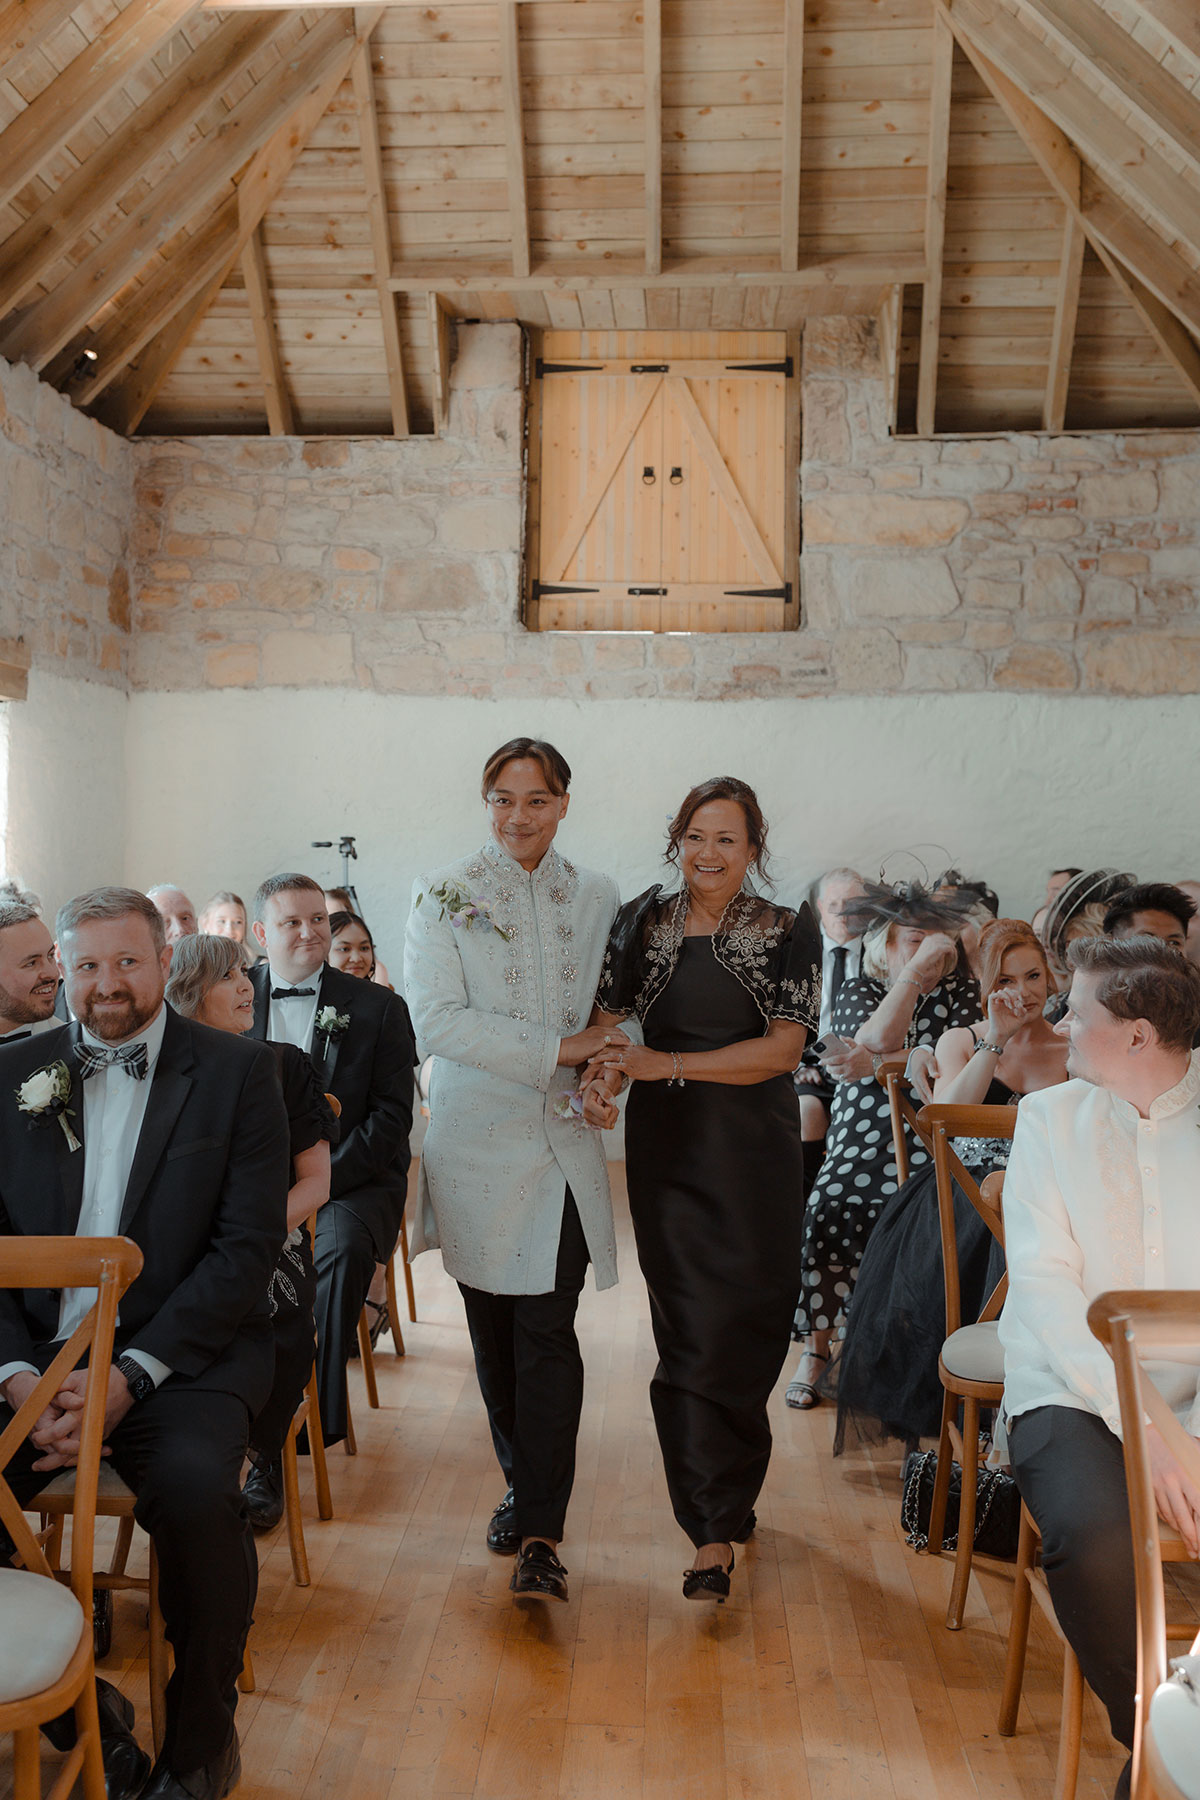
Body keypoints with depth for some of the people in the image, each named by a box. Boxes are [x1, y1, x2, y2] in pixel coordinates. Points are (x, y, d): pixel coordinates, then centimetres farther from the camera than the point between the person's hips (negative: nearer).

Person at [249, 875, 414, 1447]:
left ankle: (317, 1417, -21)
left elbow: (391, 1115, -1)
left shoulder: (379, 1008, 6)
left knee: (342, 1244, -34)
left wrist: (319, 1181, -15)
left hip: (350, 1182, -1)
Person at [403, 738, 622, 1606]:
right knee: (494, 1331, 10)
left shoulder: (597, 898, 8)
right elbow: (438, 1020, -10)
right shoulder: (443, 895, 0)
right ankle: (524, 1487, 30)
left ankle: (540, 1532, 0)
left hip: (563, 1144, 0)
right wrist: (558, 1050, -15)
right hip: (478, 1143, 0)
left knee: (548, 1331, -6)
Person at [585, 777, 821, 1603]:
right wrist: (598, 1079, -15)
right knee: (686, 1331, 2)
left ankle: (715, 1527, 17)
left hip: (753, 1151, -2)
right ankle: (719, 1517, 14)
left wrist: (669, 1064, -16)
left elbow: (783, 1048, -8)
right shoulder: (643, 922, 6)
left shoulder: (789, 932, -1)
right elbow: (607, 1018, 7)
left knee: (736, 1331, 0)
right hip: (665, 1144, 2)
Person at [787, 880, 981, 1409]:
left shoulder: (961, 992, 9)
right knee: (828, 1212, -22)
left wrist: (879, 1064, -14)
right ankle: (816, 1345, -4)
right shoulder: (858, 991, 10)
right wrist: (915, 972, -13)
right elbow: (877, 1039, -11)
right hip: (860, 1142, 0)